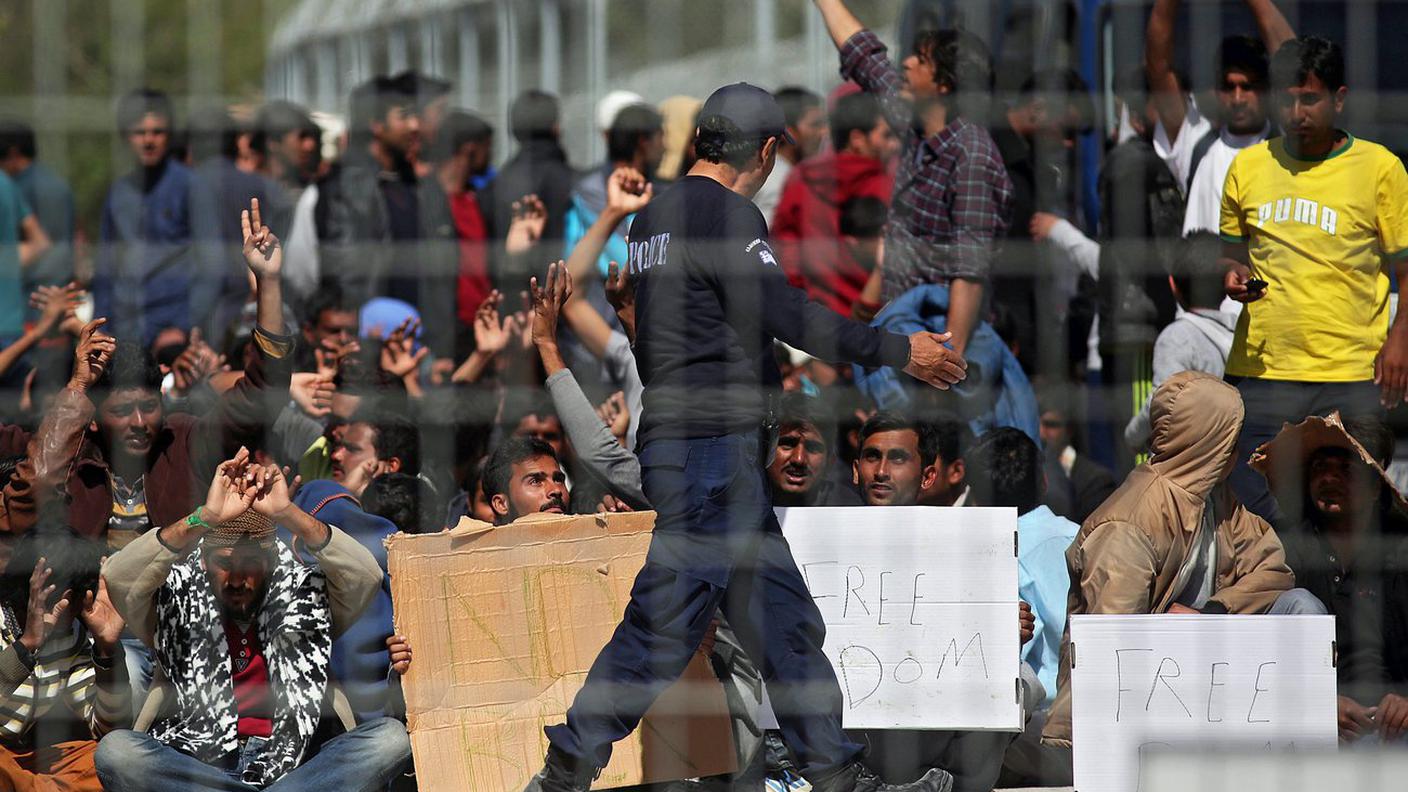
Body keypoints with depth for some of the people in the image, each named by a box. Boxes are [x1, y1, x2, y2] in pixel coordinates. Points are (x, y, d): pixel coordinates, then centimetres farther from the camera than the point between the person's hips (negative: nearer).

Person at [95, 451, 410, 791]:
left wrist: (287, 514, -18)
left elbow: (366, 574, -7)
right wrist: (205, 518, -21)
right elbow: (118, 578, -11)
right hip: (197, 762, -1)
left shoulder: (304, 594, 11)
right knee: (115, 750, -32)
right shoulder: (176, 600, 8)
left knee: (390, 737, -24)